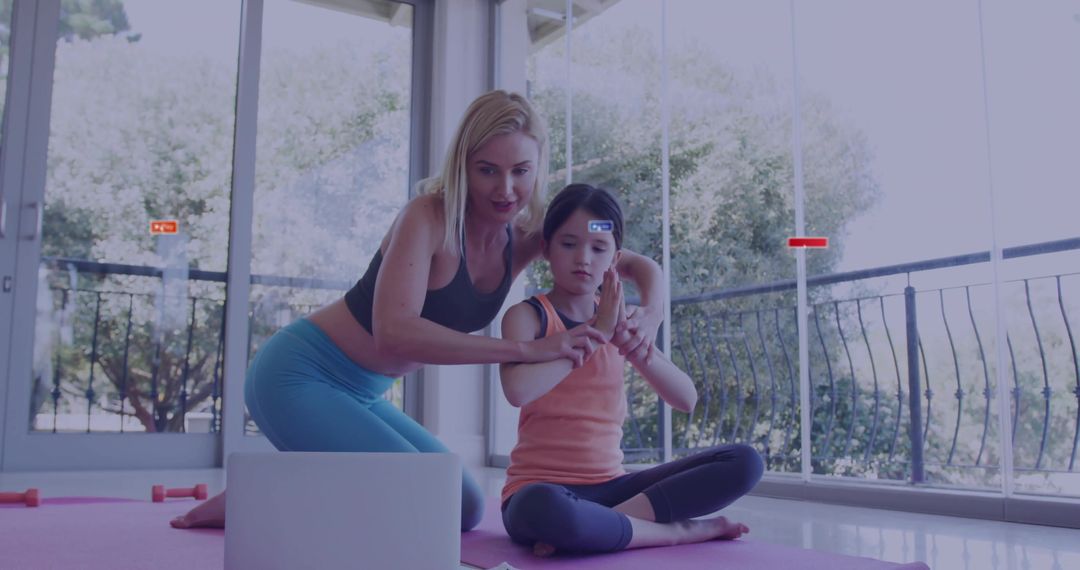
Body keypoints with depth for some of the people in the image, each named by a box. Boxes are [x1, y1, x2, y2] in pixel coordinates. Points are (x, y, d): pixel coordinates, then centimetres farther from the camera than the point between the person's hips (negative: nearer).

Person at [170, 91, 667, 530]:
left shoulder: (525, 235, -2)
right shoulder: (429, 216, -21)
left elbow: (642, 266, 2)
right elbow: (395, 330, -35)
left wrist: (649, 315, -21)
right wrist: (527, 349, -37)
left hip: (360, 397, 8)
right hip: (299, 375, -8)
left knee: (465, 509, 11)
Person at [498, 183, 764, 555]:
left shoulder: (619, 320, 9)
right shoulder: (527, 315, -4)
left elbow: (686, 400, 1)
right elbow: (518, 390, -25)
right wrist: (595, 332, -16)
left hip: (610, 487, 5)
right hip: (542, 488, -5)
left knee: (745, 461, -9)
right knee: (544, 509, -42)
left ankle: (599, 524, -16)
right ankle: (679, 531, -16)